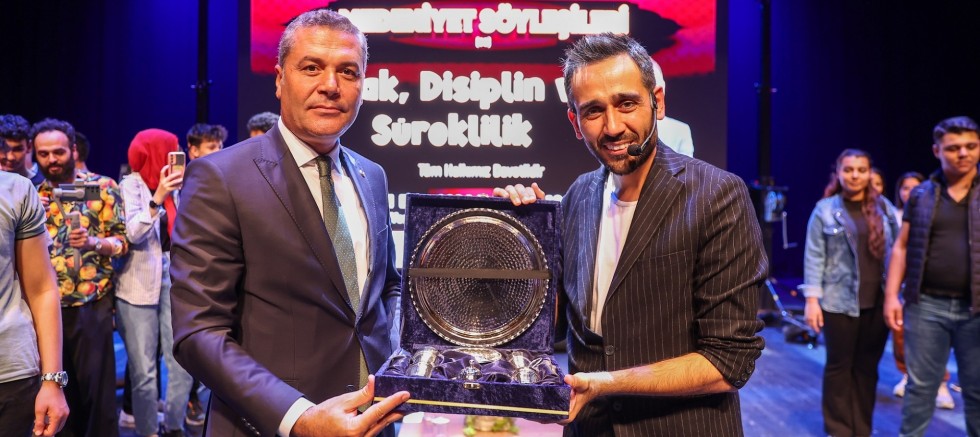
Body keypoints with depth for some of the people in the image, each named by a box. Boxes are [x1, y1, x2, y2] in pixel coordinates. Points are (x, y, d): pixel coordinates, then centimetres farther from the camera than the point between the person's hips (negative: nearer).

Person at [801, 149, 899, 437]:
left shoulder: (884, 207, 7)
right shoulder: (825, 209, -2)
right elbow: (814, 257, -4)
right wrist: (812, 299, -9)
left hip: (878, 302, 3)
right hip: (840, 302, -3)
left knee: (867, 367, 10)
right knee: (839, 366, 6)